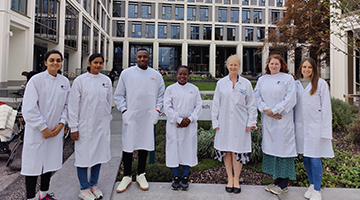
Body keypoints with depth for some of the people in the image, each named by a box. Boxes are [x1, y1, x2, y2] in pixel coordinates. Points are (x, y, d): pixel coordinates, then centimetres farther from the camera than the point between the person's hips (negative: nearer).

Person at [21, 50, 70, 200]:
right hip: (36, 131, -4)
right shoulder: (36, 80, -9)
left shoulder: (64, 81, 5)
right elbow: (29, 108, -11)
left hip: (55, 130, 4)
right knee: (33, 164, 3)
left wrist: (61, 123, -4)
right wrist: (43, 128, -12)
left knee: (50, 163, 15)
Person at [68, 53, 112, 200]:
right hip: (85, 123, -3)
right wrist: (74, 127, -7)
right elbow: (73, 105, -6)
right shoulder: (80, 80, -6)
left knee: (99, 153, 12)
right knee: (84, 155, 3)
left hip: (102, 124, 4)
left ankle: (94, 184, 29)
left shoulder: (106, 80, 4)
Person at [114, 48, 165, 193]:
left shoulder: (156, 75, 8)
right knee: (127, 146, 2)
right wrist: (123, 110, -3)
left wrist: (157, 109, 4)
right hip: (130, 116, -1)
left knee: (144, 145, 8)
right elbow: (118, 95, 7)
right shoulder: (126, 73, 4)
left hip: (148, 117, 2)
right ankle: (127, 177, 18)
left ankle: (141, 175, 23)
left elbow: (161, 94, 15)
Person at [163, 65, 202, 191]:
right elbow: (167, 107, -3)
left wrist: (189, 119, -10)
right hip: (174, 125, -1)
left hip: (190, 126, 1)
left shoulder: (194, 89, 8)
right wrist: (179, 120, -12)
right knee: (174, 150, 2)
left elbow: (198, 107, 5)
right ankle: (176, 178, 16)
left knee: (188, 150, 3)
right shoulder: (170, 89, 4)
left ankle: (185, 178, 16)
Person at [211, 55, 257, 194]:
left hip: (240, 124, -1)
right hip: (224, 123, 1)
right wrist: (215, 122, 2)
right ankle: (230, 179, 21)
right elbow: (216, 104, 7)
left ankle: (236, 180, 17)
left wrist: (251, 122, 0)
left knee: (238, 151, 1)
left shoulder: (246, 84, 4)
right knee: (226, 151, 6)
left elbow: (251, 104, 5)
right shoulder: (221, 83, 6)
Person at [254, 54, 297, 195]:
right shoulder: (262, 79, 13)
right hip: (267, 120, 4)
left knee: (282, 146, -3)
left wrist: (274, 110, -12)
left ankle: (283, 184, 8)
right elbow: (257, 96, 7)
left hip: (283, 120, -4)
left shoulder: (288, 78, 1)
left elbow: (290, 99, -7)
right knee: (270, 146, 6)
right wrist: (266, 110, -9)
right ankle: (277, 180, 18)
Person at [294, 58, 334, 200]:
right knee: (305, 157, 11)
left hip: (315, 125, -4)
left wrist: (325, 128, -8)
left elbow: (326, 107, -3)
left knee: (314, 158, -3)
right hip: (301, 126, 4)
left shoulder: (321, 83, -1)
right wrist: (293, 124, 9)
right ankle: (312, 185, 27)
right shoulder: (296, 84, 9)